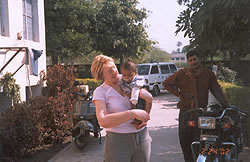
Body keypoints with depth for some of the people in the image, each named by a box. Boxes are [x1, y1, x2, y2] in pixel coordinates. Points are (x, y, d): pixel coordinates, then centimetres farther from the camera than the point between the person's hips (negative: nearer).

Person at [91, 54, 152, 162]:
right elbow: (103, 121, -23)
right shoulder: (100, 92, -8)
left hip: (142, 136, 4)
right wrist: (133, 114, -28)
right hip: (118, 140, -4)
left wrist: (145, 118, -3)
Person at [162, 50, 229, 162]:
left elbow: (217, 90, 4)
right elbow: (166, 83, 9)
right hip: (185, 112, 0)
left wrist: (225, 106, -5)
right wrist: (178, 94, 1)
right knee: (184, 141, 2)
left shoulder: (208, 74, 2)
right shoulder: (181, 74, 0)